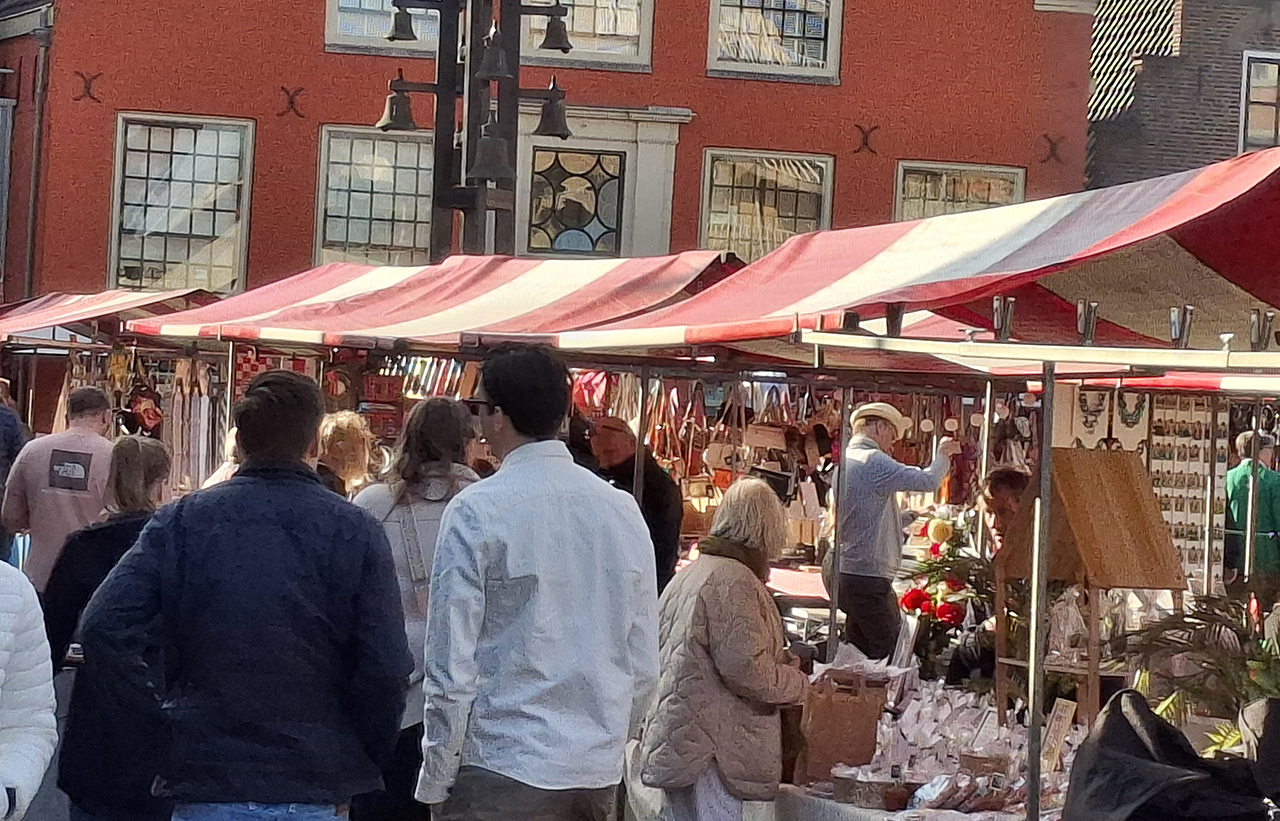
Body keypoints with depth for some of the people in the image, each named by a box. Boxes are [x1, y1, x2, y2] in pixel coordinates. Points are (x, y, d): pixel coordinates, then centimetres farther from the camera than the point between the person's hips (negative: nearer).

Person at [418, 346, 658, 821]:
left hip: (501, 770, -5)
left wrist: (435, 782, -4)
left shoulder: (476, 512, -11)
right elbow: (644, 666, 8)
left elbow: (451, 669, -12)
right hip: (600, 774, 6)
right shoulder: (624, 510, 5)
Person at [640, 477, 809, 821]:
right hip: (711, 747, -10)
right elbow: (747, 671, -19)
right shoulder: (735, 581, -16)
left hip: (675, 741, 10)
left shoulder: (689, 574, 15)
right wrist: (799, 683, -2)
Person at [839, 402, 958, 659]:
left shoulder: (845, 461, 16)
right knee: (892, 655, -9)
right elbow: (928, 481, -17)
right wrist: (943, 453, 1)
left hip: (848, 573, 10)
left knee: (859, 653, 12)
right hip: (868, 578, -10)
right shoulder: (872, 461, -14)